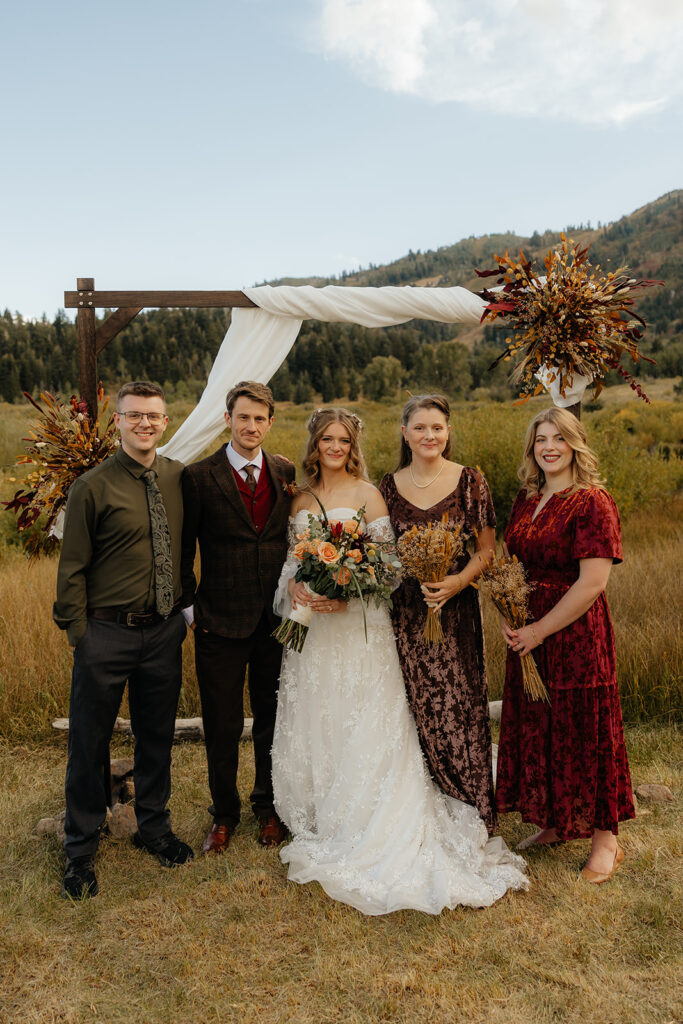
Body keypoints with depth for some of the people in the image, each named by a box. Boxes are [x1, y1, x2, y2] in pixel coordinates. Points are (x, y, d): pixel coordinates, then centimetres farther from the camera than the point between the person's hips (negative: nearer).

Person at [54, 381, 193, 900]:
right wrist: (79, 634, -8)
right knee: (90, 742, 9)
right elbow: (72, 568, -6)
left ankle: (154, 827, 40)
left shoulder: (179, 477, 3)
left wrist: (187, 609, 7)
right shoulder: (93, 486, -9)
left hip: (165, 630, 4)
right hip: (107, 631, -3)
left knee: (157, 735, 18)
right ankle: (81, 848, 31)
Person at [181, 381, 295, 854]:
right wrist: (190, 605, -4)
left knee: (273, 717, 15)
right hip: (220, 621, -2)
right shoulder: (199, 476, -5)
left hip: (277, 619, 3)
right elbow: (183, 550, -1)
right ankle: (224, 814, 32)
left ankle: (269, 806, 37)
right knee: (223, 726, 10)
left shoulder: (287, 473, 4)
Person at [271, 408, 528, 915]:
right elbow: (291, 558, 13)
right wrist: (294, 587, -9)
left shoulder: (367, 493, -4)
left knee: (361, 730, -1)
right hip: (311, 628, 5)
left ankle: (363, 836, 14)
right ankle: (321, 827, 27)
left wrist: (345, 595, -20)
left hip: (358, 626, -5)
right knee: (312, 726, 10)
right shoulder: (301, 499, 11)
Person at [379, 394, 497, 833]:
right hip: (406, 612, 2)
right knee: (416, 712, 7)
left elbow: (487, 549, -1)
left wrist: (459, 581, -17)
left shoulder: (470, 481, -1)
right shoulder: (390, 485, 6)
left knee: (459, 708, 1)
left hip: (457, 610, -2)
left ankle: (469, 812, 21)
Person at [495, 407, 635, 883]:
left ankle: (605, 836, 23)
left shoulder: (593, 503, -14)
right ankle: (556, 822, 34)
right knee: (536, 726, 15)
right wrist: (508, 617, -2)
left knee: (583, 727, 4)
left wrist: (540, 630, -17)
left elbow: (593, 582, -19)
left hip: (575, 632, -7)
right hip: (528, 634, 7)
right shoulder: (527, 499, 8)